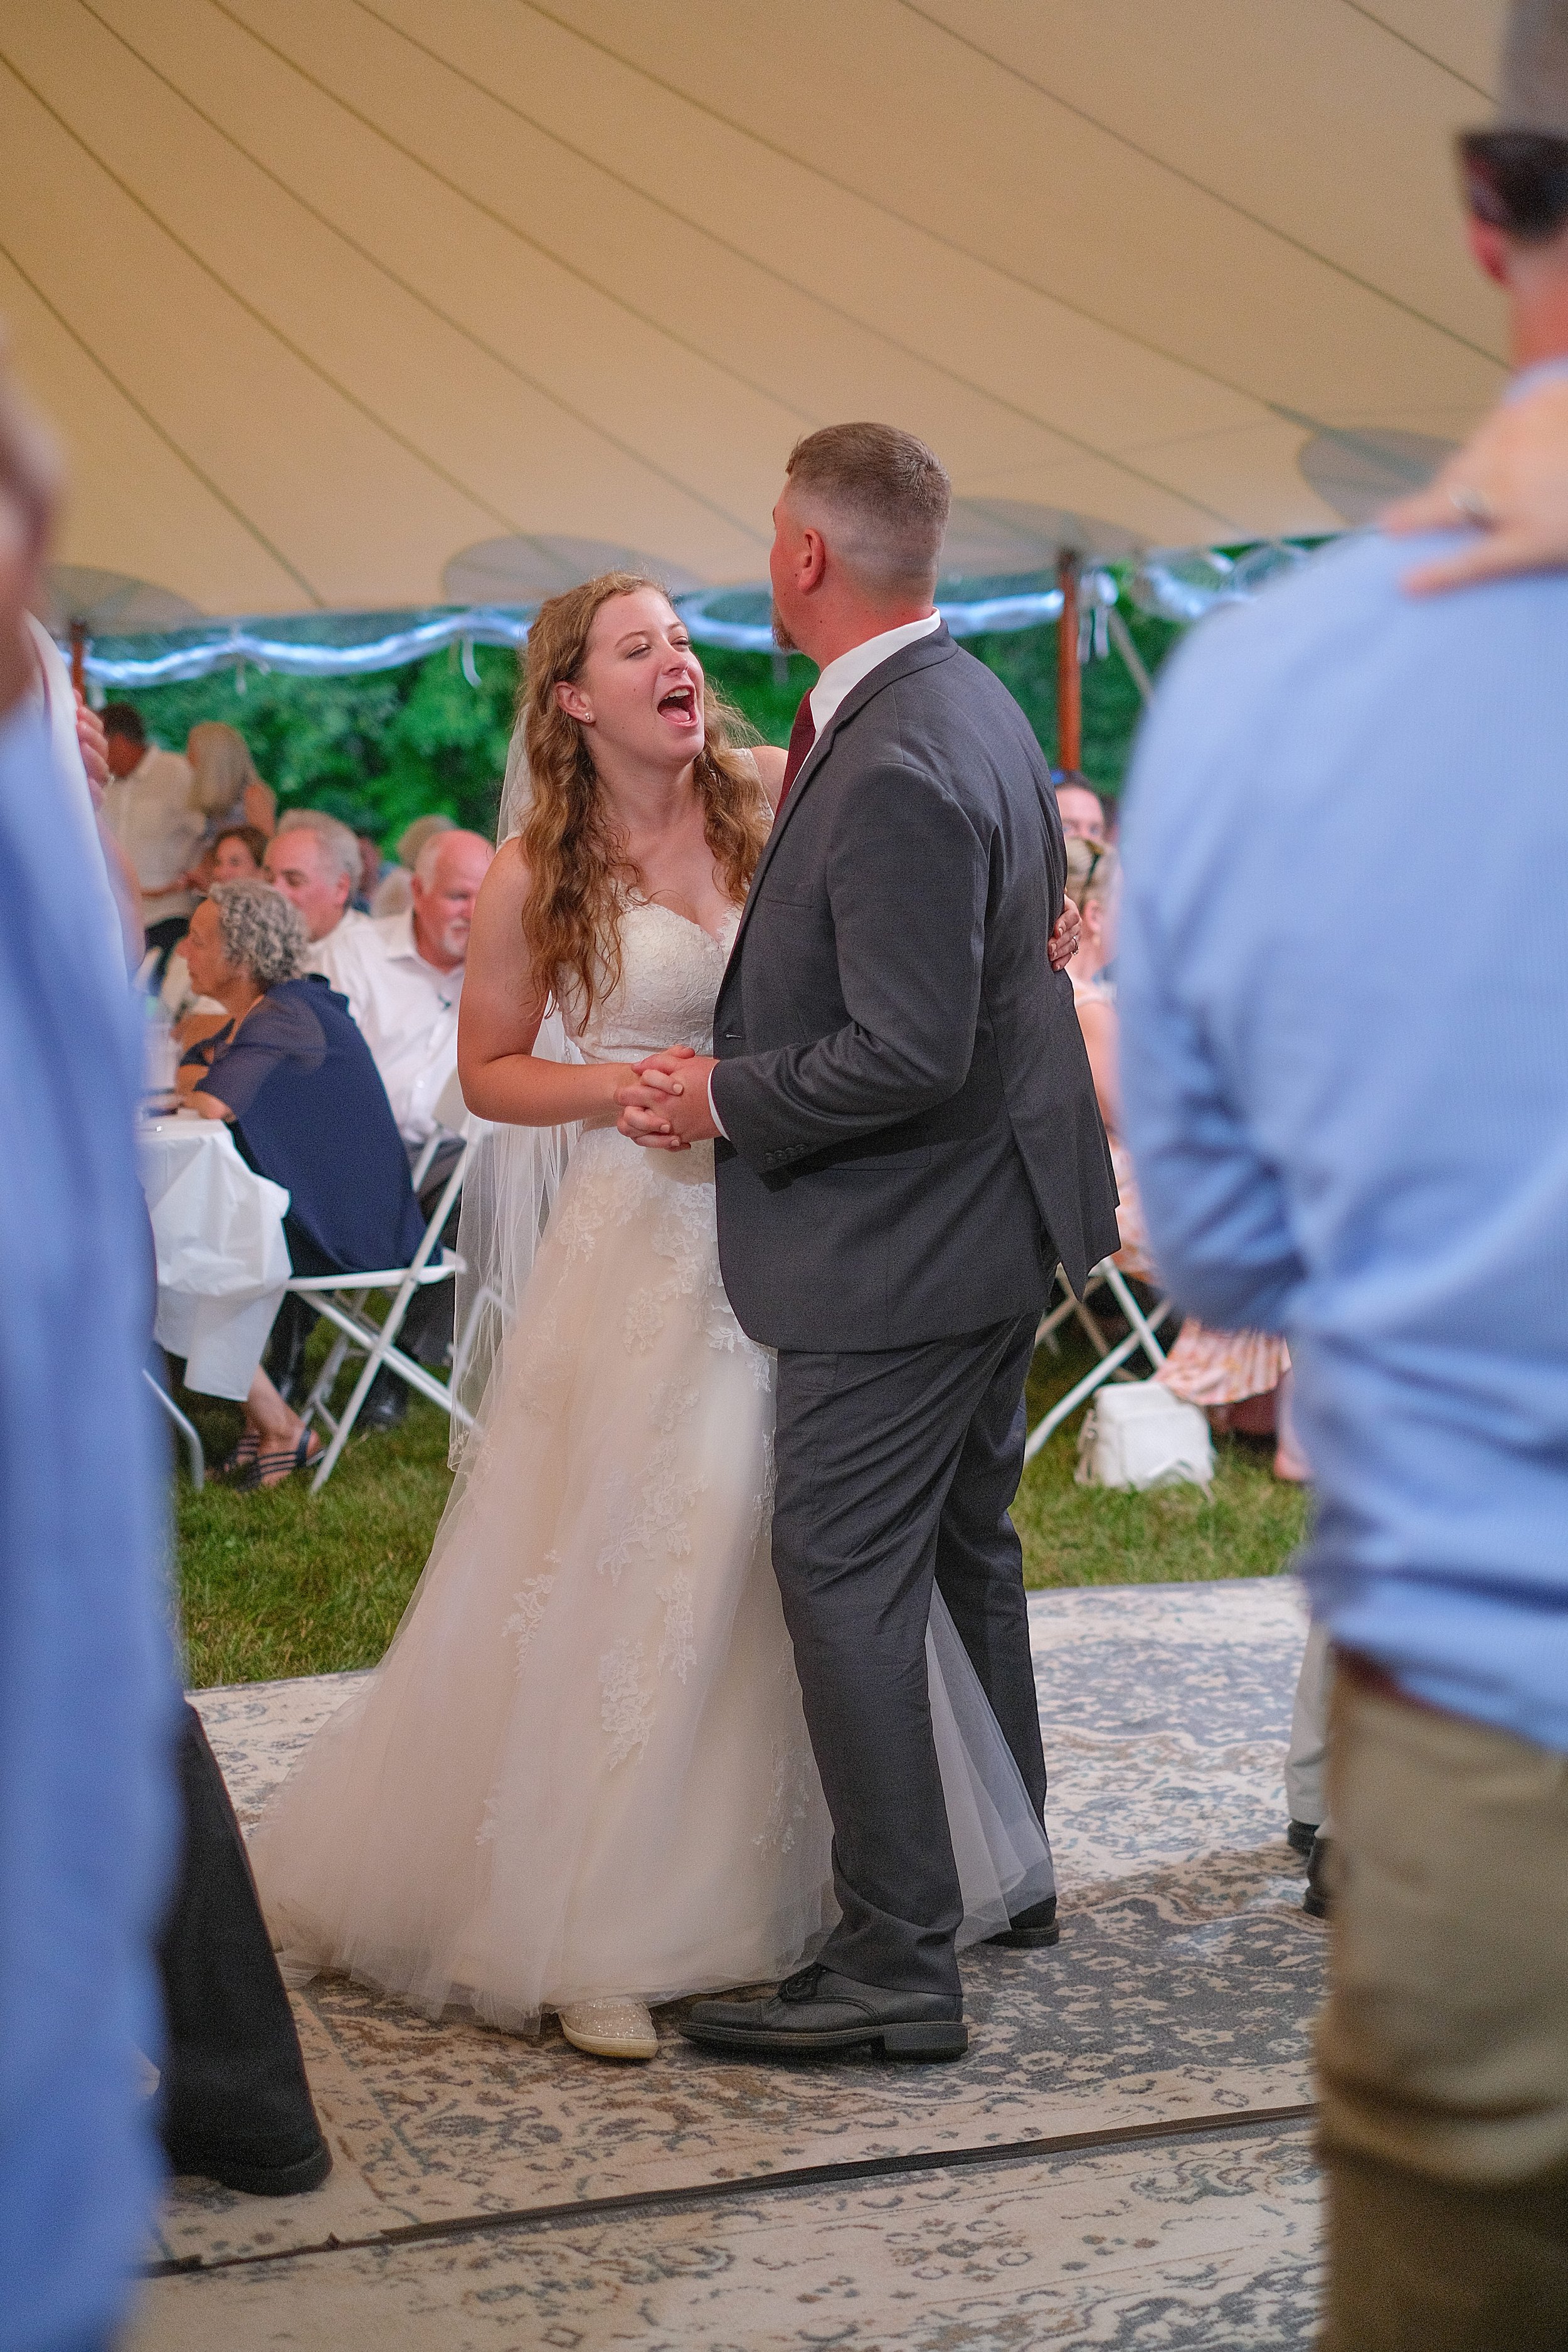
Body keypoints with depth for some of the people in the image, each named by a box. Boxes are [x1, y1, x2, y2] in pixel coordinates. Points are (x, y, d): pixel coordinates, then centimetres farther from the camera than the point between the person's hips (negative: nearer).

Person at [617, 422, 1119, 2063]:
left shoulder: (895, 771, -26)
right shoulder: (975, 709, 7)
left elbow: (908, 1054, -28)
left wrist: (725, 1100, -15)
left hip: (898, 1245, -11)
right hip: (990, 1207, 11)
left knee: (844, 1583, -4)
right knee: (966, 1549, 22)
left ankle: (899, 1969, 0)